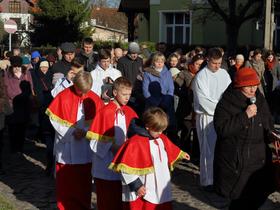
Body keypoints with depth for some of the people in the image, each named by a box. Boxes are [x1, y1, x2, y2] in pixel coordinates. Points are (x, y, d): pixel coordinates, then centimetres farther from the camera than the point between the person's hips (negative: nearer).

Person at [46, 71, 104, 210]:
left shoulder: (93, 98, -3)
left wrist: (85, 131, -15)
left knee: (84, 180, 11)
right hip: (66, 147, -2)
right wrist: (71, 131, -15)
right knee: (65, 180, 9)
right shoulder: (63, 97, -9)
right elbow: (54, 118, -7)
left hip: (85, 148, 2)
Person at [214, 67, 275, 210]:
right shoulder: (226, 104, -10)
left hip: (259, 160, 5)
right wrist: (245, 115, -23)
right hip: (236, 162, -5)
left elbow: (268, 126, 22)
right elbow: (221, 129, -21)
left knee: (257, 198, 6)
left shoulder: (260, 100, 8)